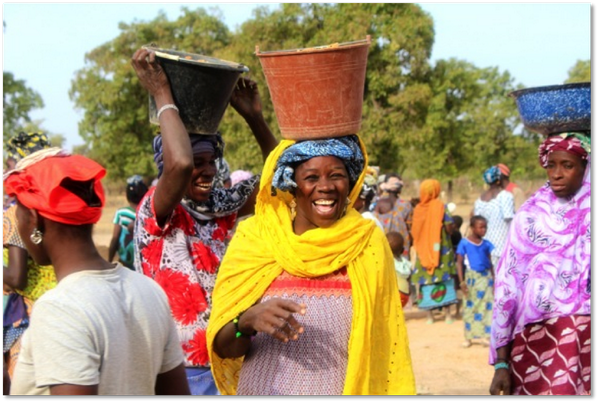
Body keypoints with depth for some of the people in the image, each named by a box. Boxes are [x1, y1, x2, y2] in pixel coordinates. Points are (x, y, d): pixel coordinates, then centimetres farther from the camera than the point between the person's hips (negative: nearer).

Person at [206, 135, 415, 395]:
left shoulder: (368, 244, -5)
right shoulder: (254, 238, -7)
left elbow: (387, 346, -1)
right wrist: (249, 320, -27)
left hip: (350, 387, 1)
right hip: (264, 387, 0)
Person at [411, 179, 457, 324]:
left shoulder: (418, 208, 1)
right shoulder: (440, 206, -7)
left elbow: (414, 231, 4)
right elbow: (448, 227, -12)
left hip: (423, 249, 2)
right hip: (440, 247, -2)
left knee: (426, 279, 5)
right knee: (444, 278, 3)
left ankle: (429, 315, 5)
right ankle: (447, 314, 1)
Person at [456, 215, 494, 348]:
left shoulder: (486, 244, 4)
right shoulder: (464, 243, -6)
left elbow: (490, 262, 12)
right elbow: (459, 262, -5)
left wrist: (493, 280, 11)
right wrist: (462, 281, -10)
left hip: (485, 277, 3)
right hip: (471, 277, -3)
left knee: (486, 305, 0)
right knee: (470, 306, 4)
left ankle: (484, 336, 7)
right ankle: (468, 337, 11)